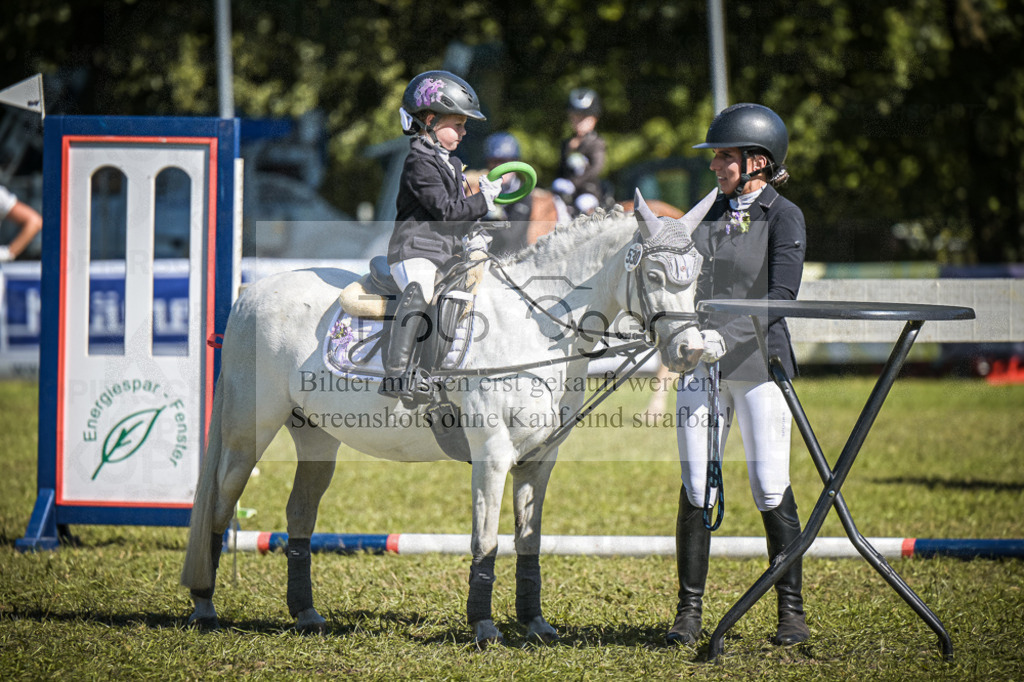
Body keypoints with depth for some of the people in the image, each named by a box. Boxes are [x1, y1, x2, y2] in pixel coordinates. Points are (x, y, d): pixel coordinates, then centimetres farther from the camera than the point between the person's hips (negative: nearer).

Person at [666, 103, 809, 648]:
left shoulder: (783, 217, -5)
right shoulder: (711, 213, 13)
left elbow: (781, 296, -16)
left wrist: (727, 336, -25)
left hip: (759, 364, -5)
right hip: (702, 366, 5)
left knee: (770, 490, -3)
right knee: (695, 490, 0)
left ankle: (791, 612, 6)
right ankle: (689, 613, 4)